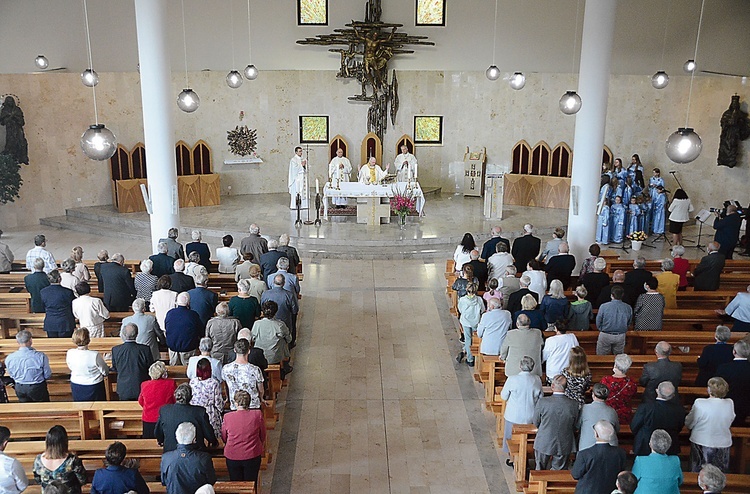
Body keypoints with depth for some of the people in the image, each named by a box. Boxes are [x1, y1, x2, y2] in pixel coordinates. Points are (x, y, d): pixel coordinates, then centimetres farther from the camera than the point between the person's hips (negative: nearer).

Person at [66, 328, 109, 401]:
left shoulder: (69, 353, -15)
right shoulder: (95, 355, -27)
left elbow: (70, 367, 6)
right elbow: (105, 372, -14)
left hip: (76, 386, 4)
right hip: (94, 387, -4)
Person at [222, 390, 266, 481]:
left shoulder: (227, 417, -10)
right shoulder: (257, 414, -11)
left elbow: (224, 438, 5)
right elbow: (263, 436, 2)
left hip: (232, 457, 0)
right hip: (252, 456, 0)